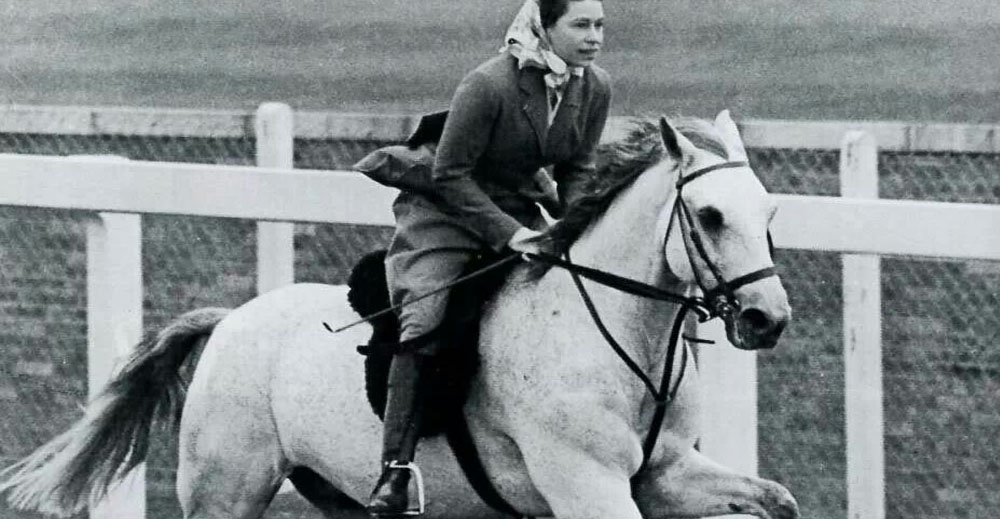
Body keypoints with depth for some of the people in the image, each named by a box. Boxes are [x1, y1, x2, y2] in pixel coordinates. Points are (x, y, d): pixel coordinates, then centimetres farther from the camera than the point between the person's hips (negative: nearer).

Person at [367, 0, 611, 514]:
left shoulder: (595, 88, -7)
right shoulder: (487, 86, -26)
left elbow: (578, 170, 5)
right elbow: (450, 175, -20)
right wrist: (507, 232, -26)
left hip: (521, 210, 6)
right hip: (446, 208, -6)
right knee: (423, 325, -22)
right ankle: (395, 471, -21)